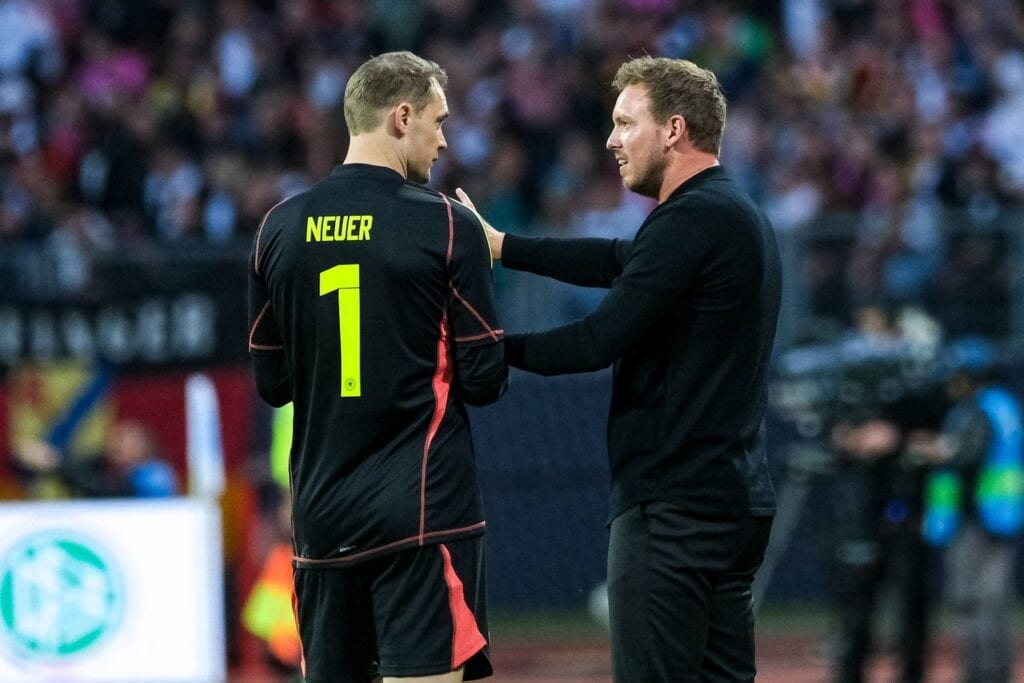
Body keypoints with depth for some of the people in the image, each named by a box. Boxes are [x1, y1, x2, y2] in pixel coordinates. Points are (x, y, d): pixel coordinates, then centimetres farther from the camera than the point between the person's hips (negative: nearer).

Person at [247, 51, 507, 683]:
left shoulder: (281, 227, 5)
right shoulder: (446, 224, -7)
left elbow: (272, 382, 11)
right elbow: (486, 380, -5)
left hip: (322, 512, 5)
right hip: (424, 511, -5)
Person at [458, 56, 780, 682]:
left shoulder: (693, 219, -15)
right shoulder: (739, 215, 17)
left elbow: (599, 342, -17)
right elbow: (617, 263, 21)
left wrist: (496, 349, -4)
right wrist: (500, 245, 19)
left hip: (675, 506, -10)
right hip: (737, 500, 10)